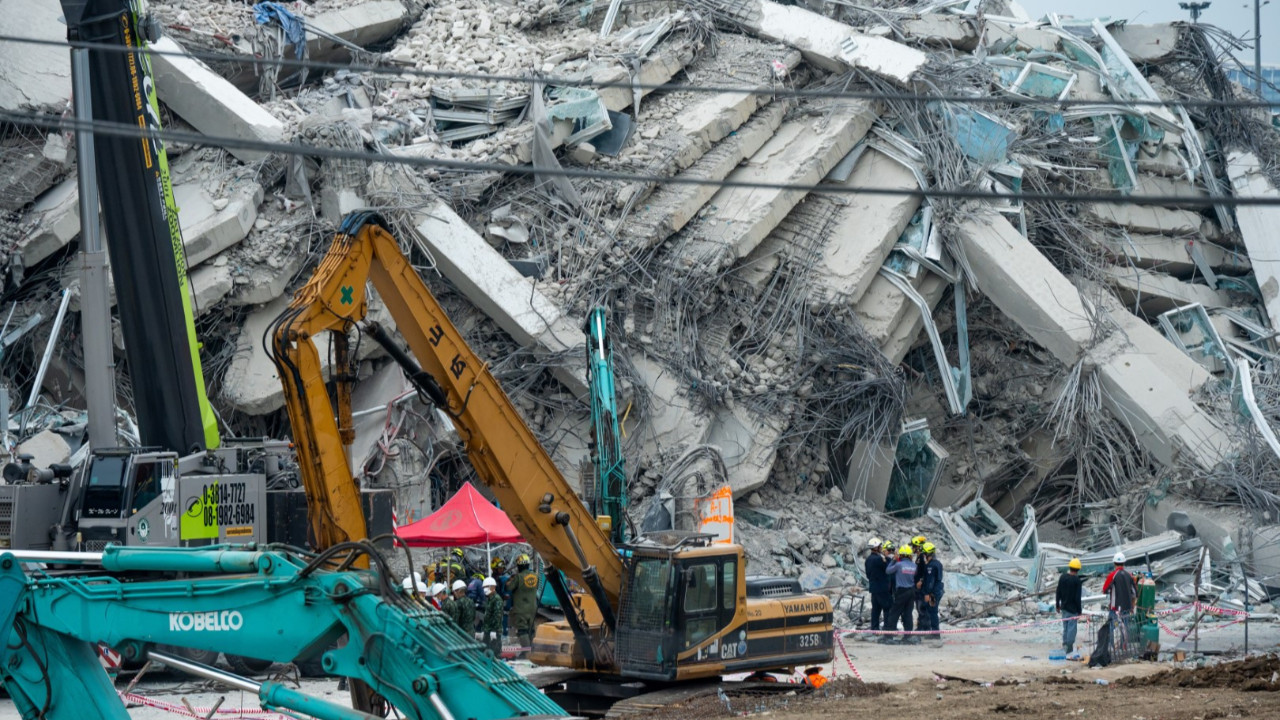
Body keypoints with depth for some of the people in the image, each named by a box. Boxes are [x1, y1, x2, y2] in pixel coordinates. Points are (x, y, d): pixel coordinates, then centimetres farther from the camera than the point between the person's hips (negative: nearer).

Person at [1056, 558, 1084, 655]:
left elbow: (1058, 593, 6)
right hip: (1073, 608, -6)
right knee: (1072, 628, 1)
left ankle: (1065, 645, 26)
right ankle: (1069, 648, 3)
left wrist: (1057, 605, 17)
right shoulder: (1077, 580, -17)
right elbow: (1078, 597, -16)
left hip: (1064, 607, 6)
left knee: (1065, 627, 18)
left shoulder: (1062, 578, -1)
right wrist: (1079, 610, -8)